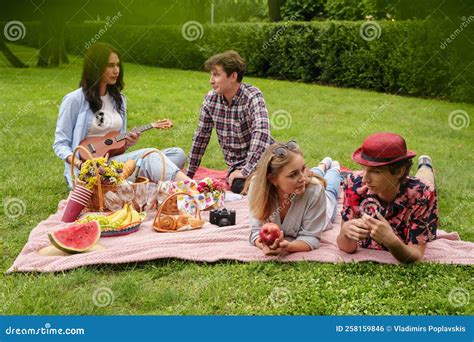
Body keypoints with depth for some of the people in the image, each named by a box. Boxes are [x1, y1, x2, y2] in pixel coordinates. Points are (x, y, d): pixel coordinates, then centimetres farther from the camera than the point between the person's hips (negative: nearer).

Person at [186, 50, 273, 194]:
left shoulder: (252, 97, -15)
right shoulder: (211, 99, 0)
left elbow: (261, 133, -30)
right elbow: (201, 136, 9)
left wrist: (246, 171, -35)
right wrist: (189, 173, 12)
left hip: (262, 159, -2)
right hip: (237, 165, 2)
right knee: (240, 187, -30)